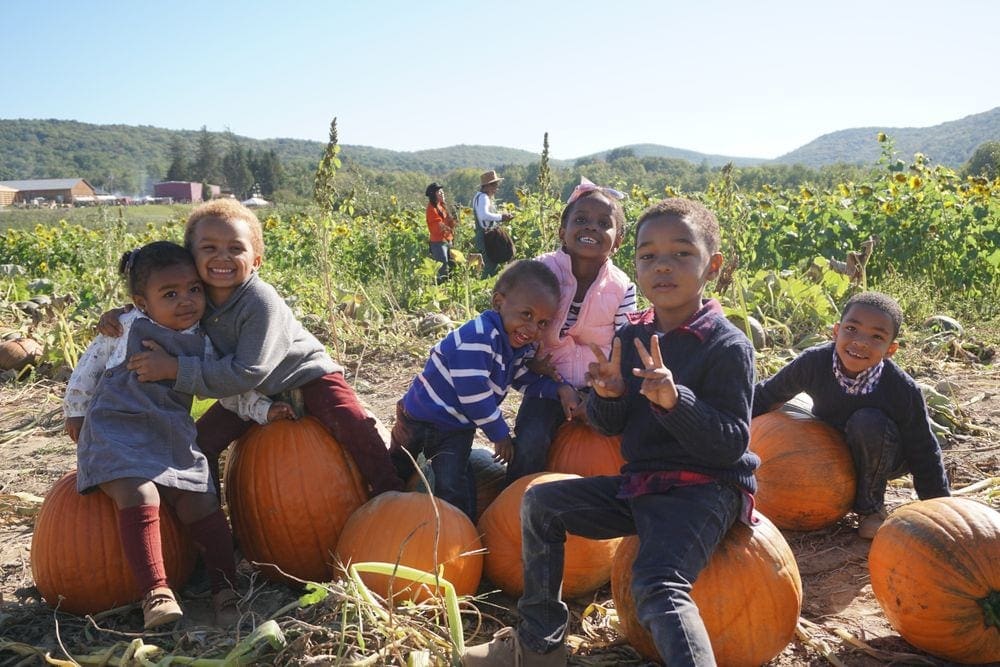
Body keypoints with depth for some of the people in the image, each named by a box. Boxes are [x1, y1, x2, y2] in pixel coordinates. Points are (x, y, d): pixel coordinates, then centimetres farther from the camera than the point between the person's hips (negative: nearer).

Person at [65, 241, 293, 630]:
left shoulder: (202, 344, 6)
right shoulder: (125, 329, -4)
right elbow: (89, 367, 9)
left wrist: (264, 409, 0)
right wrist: (75, 412, 15)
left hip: (172, 437, 4)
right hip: (116, 433, -3)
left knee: (201, 503, -10)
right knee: (140, 496, -28)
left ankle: (225, 588, 2)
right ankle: (155, 591, -22)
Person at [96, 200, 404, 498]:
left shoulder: (261, 301, -33)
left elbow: (247, 373, -35)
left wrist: (175, 368, -37)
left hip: (304, 374, -6)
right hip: (250, 390, 6)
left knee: (354, 424, -25)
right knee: (201, 440, -3)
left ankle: (391, 494, -10)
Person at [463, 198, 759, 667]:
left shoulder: (728, 346, -14)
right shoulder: (632, 337, 5)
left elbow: (732, 443, -18)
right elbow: (609, 427, 11)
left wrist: (674, 400, -32)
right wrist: (609, 396, -13)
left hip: (703, 490, -7)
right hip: (639, 483, 8)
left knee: (657, 584, -32)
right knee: (540, 502, 3)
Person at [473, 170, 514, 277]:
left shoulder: (485, 197, 18)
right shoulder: (483, 197, -14)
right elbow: (484, 215, -30)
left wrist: (503, 216, 8)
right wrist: (500, 217, -20)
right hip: (486, 238, -11)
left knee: (493, 266, 15)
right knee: (491, 268, -12)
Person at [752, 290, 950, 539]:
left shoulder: (904, 391, -30)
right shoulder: (813, 362, -27)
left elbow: (925, 456, -17)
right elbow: (767, 395, -8)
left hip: (878, 456, -3)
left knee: (867, 422, -34)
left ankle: (871, 506, -11)